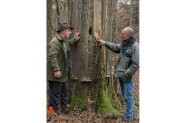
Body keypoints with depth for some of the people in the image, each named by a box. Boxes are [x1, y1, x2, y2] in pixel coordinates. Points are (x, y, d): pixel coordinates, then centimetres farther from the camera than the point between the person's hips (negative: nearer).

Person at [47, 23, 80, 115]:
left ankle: (63, 108, 28)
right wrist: (56, 70, -30)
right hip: (56, 73, -11)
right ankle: (53, 109, 8)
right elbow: (52, 56, -26)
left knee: (64, 92, 17)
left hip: (64, 73, 11)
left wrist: (74, 39, 35)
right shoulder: (55, 42, -19)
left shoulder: (63, 41, 15)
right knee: (55, 92, -2)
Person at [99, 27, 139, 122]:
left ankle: (129, 117, 11)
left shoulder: (135, 47, -18)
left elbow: (135, 65, -20)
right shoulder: (124, 44, 7)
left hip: (128, 77, -8)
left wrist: (125, 74, -18)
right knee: (125, 95, 17)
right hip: (121, 75, 8)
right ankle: (132, 112, 32)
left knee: (128, 96, 0)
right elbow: (115, 47, 29)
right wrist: (105, 43, 28)